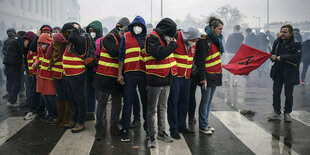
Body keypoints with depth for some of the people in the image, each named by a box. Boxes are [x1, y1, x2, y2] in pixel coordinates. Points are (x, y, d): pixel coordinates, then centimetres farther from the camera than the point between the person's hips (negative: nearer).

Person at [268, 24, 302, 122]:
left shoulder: (296, 44, -9)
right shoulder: (277, 42, 8)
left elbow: (297, 56, -22)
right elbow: (272, 53, 19)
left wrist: (282, 57, -22)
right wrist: (273, 57, -6)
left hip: (290, 73, -4)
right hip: (278, 71, 5)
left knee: (288, 94, 6)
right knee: (276, 93, 5)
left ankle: (287, 113, 21)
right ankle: (276, 113, 16)